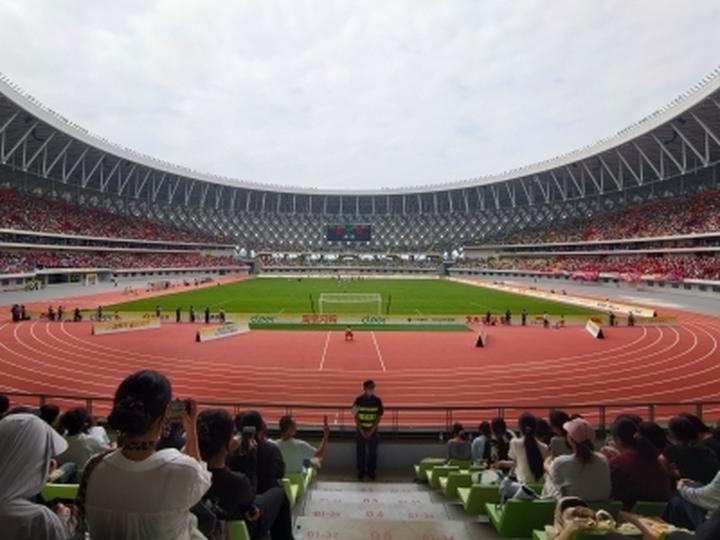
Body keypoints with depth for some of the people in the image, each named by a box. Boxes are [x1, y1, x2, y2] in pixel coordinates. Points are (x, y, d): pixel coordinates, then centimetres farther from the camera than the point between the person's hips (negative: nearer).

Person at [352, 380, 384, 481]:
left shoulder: (377, 400, -6)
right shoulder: (358, 400, -8)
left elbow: (379, 417, -3)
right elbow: (356, 416, -5)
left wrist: (371, 431, -10)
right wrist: (361, 431, -11)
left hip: (373, 431, 1)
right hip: (361, 431, 0)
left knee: (372, 452, 8)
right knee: (360, 452, 8)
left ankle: (371, 472, 25)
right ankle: (361, 472, 24)